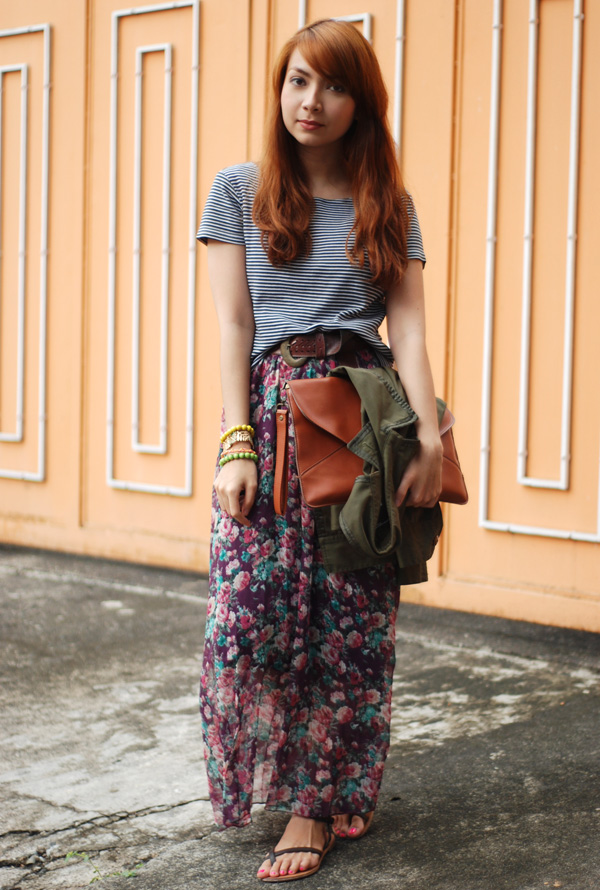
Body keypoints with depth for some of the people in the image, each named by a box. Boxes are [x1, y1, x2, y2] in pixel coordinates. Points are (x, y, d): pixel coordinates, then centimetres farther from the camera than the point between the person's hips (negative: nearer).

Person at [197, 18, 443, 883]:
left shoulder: (389, 207, 11)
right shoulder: (240, 190, 8)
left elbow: (408, 327, 2)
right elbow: (232, 326, 1)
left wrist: (430, 436, -12)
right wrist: (236, 445, -9)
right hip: (272, 411, -1)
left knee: (352, 621, 0)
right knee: (249, 618, -9)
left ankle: (318, 805, 11)